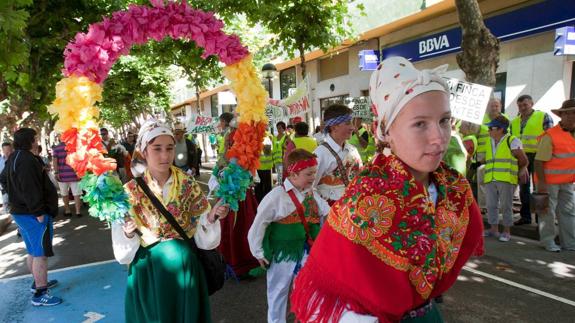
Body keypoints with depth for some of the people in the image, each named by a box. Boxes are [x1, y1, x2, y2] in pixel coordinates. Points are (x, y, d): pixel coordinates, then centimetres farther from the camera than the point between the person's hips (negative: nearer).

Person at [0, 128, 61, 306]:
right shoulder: (26, 160, -22)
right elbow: (30, 189, -27)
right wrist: (38, 212, -24)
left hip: (20, 211, 11)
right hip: (32, 214, -11)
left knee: (32, 251, 22)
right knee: (41, 253, -5)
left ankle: (38, 282, 36)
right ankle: (39, 294, 0)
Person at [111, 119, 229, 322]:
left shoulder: (189, 186, -6)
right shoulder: (130, 193, -9)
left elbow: (203, 238, -5)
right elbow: (123, 252, -7)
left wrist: (211, 218, -24)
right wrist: (128, 233, -27)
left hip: (184, 269, 1)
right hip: (148, 273, -1)